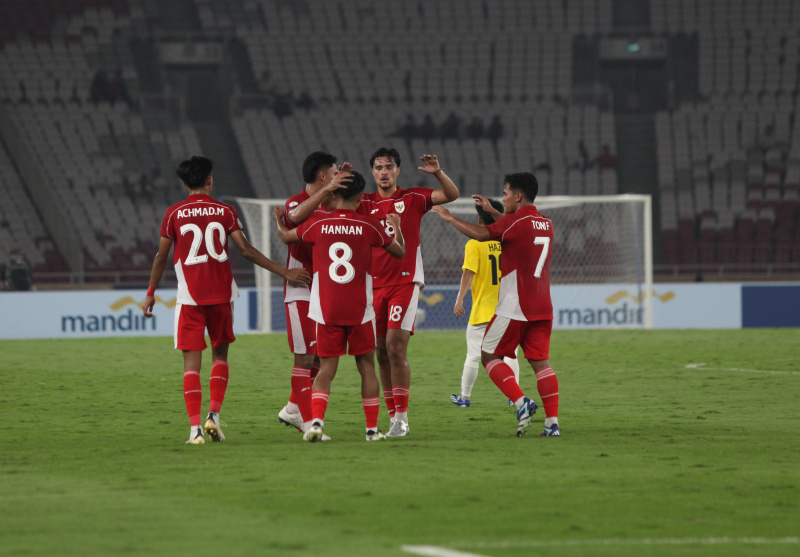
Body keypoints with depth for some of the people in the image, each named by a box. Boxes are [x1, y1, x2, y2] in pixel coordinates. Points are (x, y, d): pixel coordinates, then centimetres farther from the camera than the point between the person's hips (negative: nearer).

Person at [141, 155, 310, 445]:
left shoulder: (174, 214, 1)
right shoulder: (225, 212, 2)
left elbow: (161, 257, 4)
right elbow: (246, 249, -3)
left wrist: (150, 294, 15)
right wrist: (285, 272, 1)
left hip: (189, 296, -1)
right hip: (221, 293, 1)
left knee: (192, 362, 0)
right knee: (220, 354, 18)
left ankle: (195, 427, -10)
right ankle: (214, 414, 3)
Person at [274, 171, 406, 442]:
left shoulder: (318, 224, -2)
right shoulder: (370, 226, -3)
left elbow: (286, 236, 17)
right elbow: (399, 252, 11)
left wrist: (279, 221, 40)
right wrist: (396, 227, 31)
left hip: (326, 310, 1)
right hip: (360, 310, -1)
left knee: (326, 368, 4)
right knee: (366, 366, 10)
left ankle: (316, 419, -16)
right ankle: (372, 428, 11)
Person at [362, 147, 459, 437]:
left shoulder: (413, 198, 4)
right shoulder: (365, 203, 11)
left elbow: (451, 194, 0)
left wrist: (438, 173, -17)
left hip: (405, 282, -4)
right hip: (374, 283, 4)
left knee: (395, 348, -14)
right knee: (381, 352, 3)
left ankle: (401, 416, -10)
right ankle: (394, 414, 10)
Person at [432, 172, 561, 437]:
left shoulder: (515, 221, -10)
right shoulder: (546, 224, 14)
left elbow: (481, 234, -20)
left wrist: (450, 218, -9)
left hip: (514, 306, -7)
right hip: (542, 307, 7)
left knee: (489, 355, 4)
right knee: (540, 362, 5)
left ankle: (521, 402, -13)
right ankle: (552, 422, -4)